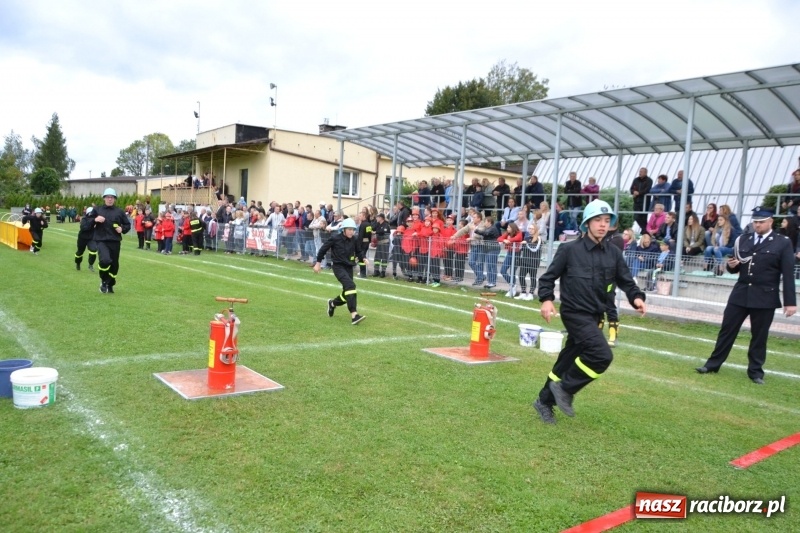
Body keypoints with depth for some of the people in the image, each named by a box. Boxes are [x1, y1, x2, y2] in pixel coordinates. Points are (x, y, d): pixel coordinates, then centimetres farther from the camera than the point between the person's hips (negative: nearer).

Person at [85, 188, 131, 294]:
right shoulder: (97, 210, 5)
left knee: (114, 265, 9)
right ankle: (104, 281, -1)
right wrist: (95, 220, -13)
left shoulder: (119, 212, 8)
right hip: (101, 241, -3)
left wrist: (122, 229, -7)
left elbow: (127, 224, 14)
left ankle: (110, 285, 31)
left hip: (115, 242, 3)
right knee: (105, 260, -26)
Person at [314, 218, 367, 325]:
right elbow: (324, 249, -1)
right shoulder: (335, 238, -12)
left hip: (349, 267, 6)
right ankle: (354, 315, -31)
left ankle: (332, 303, 42)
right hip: (338, 266, -6)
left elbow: (358, 251, 14)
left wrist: (363, 258, -6)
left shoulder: (354, 240, -1)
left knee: (347, 293, 8)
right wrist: (318, 262, 2)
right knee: (350, 285, -27)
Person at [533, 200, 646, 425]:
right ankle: (564, 389, -2)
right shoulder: (569, 250, -8)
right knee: (602, 354, -21)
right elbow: (549, 277, -4)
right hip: (575, 313, -6)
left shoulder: (613, 254, 6)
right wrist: (546, 299, -19)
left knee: (568, 360, 14)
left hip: (595, 316, 6)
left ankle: (545, 402, 29)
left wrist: (636, 297, -10)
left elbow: (625, 281, 10)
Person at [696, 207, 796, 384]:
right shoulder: (742, 239, 8)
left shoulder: (783, 243, -3)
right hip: (740, 294, 3)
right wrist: (731, 265, -10)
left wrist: (790, 302, -10)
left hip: (765, 298, -3)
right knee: (726, 330, 7)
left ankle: (756, 371, 20)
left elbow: (788, 274, -6)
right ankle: (713, 364, 16)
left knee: (759, 336, 7)